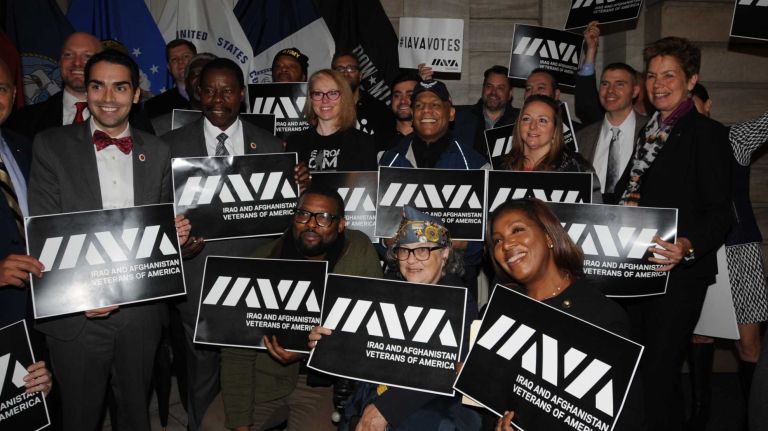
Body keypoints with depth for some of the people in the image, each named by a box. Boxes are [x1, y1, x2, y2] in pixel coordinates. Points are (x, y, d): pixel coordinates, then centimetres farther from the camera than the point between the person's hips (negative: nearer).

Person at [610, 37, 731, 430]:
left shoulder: (707, 133, -8)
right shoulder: (647, 133, 15)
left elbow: (719, 213, -14)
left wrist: (688, 246, -32)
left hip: (679, 272, -7)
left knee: (659, 371, -7)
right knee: (636, 368, 16)